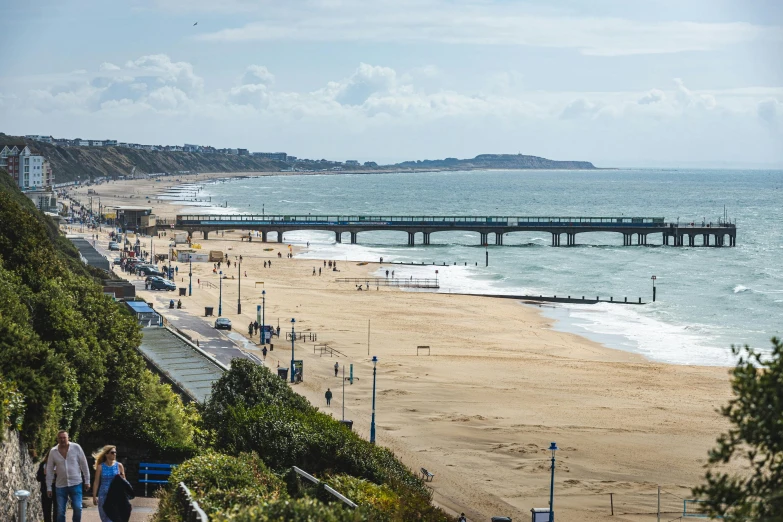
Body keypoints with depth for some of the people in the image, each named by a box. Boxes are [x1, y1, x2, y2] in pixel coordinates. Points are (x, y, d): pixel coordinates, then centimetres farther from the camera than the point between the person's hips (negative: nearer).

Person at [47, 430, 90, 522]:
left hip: (76, 484, -2)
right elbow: (49, 470, 6)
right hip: (60, 486, 2)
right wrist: (49, 487, 5)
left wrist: (87, 481, 1)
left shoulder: (76, 447, -4)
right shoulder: (53, 451, 1)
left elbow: (84, 465, 1)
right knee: (60, 512, 1)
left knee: (78, 508, -10)